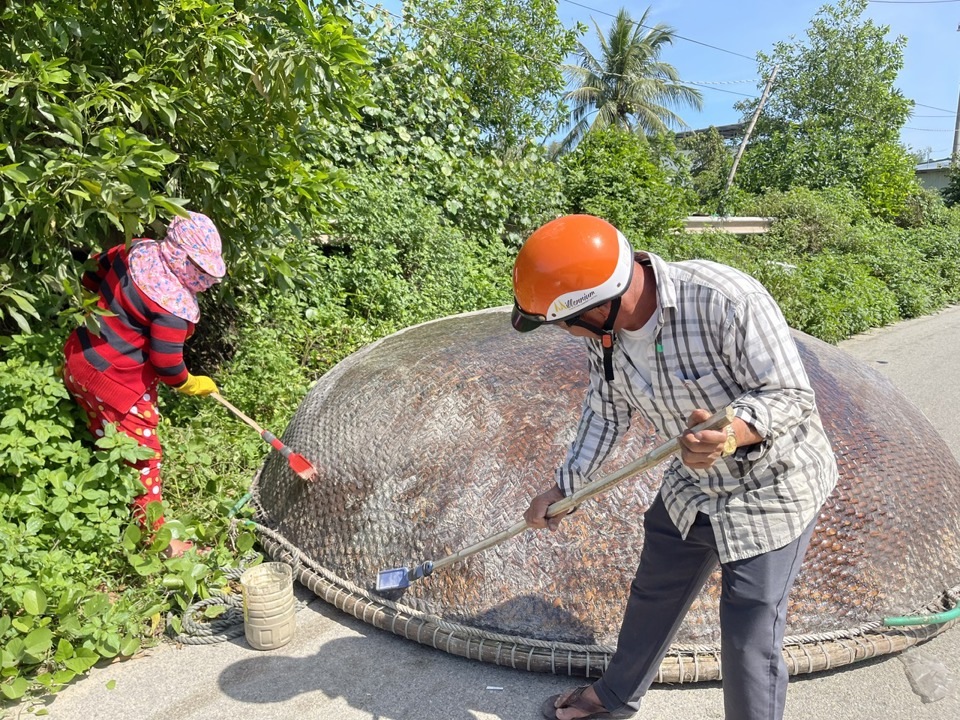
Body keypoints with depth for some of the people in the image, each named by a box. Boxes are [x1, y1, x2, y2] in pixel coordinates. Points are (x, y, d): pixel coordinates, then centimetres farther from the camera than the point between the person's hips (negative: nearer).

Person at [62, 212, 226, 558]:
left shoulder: (138, 249, -4)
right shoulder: (173, 306, -27)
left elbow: (93, 273, 13)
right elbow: (166, 362, -20)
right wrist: (188, 384, 0)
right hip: (113, 382, -9)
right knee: (143, 454, 4)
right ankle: (157, 539, 18)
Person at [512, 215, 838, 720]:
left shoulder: (724, 299, -34)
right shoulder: (602, 326, -12)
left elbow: (791, 395, -26)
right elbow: (607, 410, 3)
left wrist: (731, 434, -46)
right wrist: (565, 487, 4)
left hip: (772, 485, -6)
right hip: (692, 485, 6)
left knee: (749, 640, 0)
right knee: (652, 595, 22)